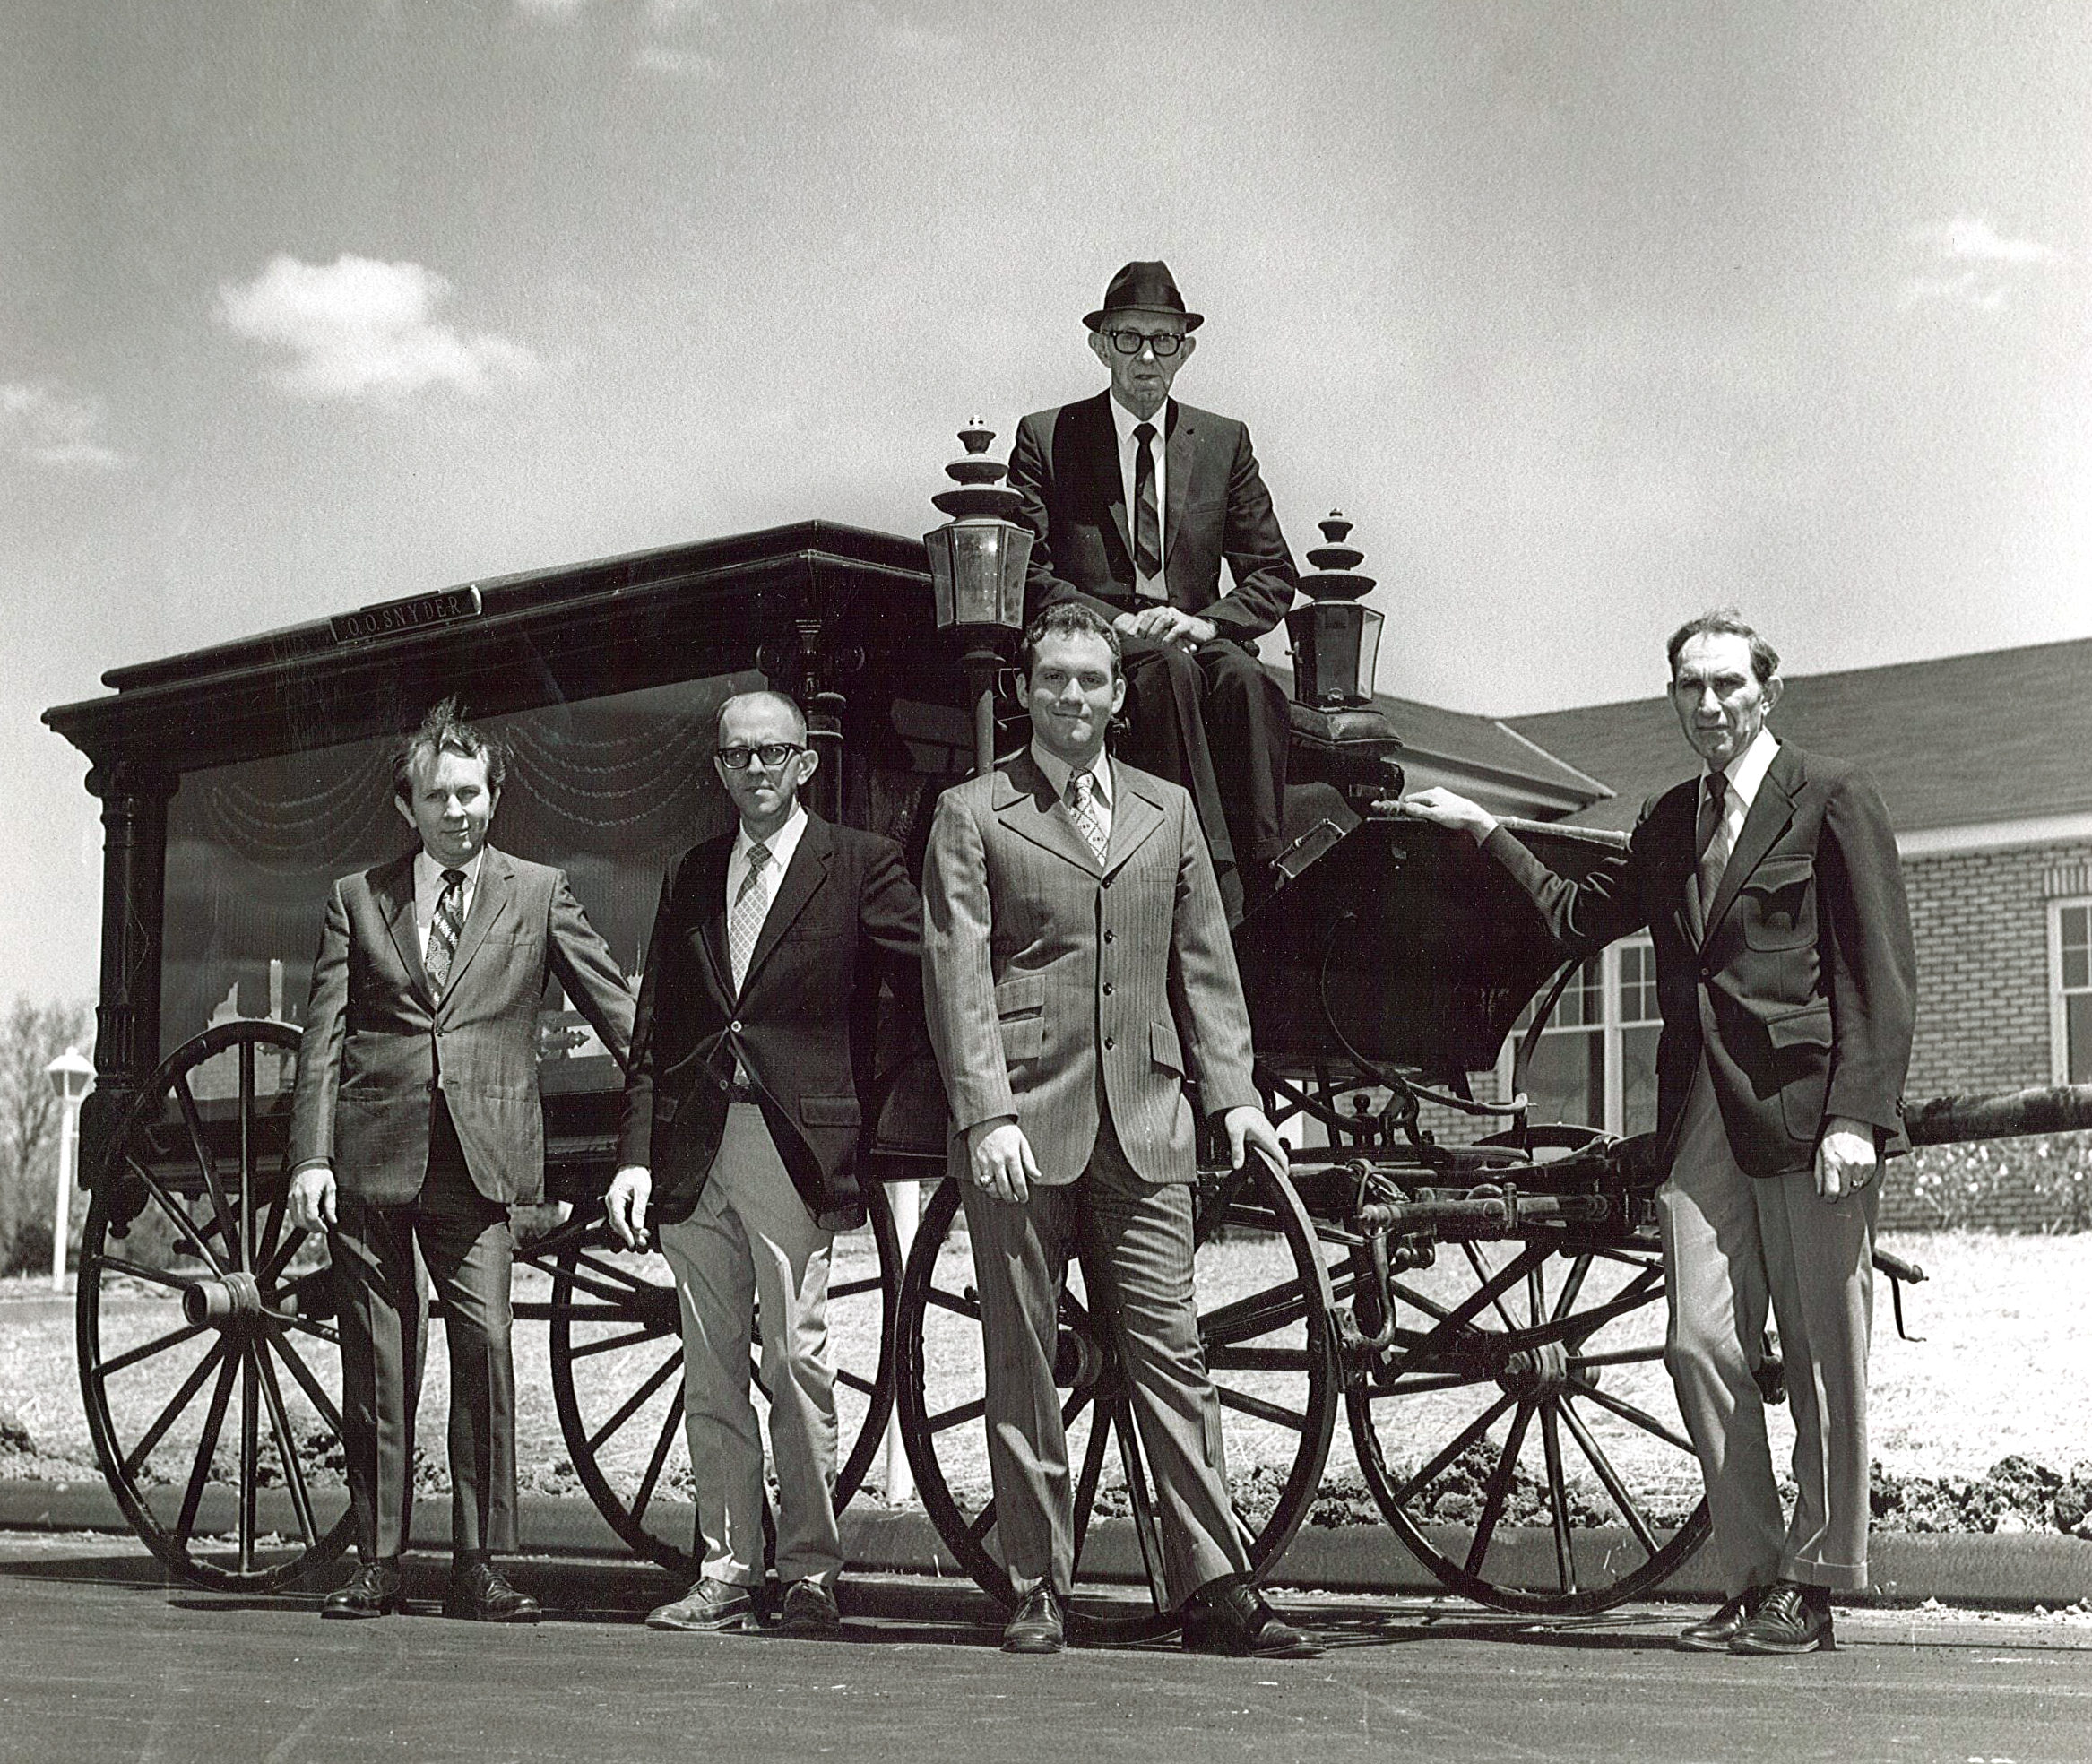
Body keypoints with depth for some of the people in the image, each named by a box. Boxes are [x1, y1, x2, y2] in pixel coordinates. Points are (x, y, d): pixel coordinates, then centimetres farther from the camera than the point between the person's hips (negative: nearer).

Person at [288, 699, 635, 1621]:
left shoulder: (537, 894, 10)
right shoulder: (356, 899, 12)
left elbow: (616, 1008, 9)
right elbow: (324, 1035, 7)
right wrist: (311, 1155, -2)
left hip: (479, 1156, -1)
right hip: (369, 1158, 1)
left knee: (485, 1342, -12)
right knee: (377, 1360, 5)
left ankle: (479, 1565, -5)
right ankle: (378, 1562, 14)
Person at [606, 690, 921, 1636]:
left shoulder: (860, 864, 2)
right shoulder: (689, 880, 16)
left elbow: (938, 976, -3)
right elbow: (652, 1033, 14)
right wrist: (635, 1155, 6)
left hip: (794, 1142, -5)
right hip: (691, 1152, 5)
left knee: (795, 1356, -6)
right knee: (709, 1369, 7)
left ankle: (810, 1574, 4)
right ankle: (727, 1575, 14)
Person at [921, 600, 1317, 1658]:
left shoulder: (1166, 812, 17)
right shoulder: (971, 816, 5)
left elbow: (1204, 962, 16)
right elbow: (958, 975, -3)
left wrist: (1233, 1092, 6)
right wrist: (986, 1113, -13)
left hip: (1142, 1126, 2)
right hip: (1021, 1128, -2)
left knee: (1171, 1357, 0)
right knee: (1021, 1364, 3)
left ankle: (1213, 1590, 1)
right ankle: (1038, 1592, 10)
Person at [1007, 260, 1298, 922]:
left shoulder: (1225, 443, 14)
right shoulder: (1045, 439, 8)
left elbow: (1273, 574, 12)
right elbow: (1026, 574, 0)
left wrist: (1207, 621, -9)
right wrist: (1118, 621, -15)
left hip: (1194, 638, 2)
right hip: (1091, 644, -2)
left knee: (1244, 678, -33)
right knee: (1169, 669, -36)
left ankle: (1260, 877, -39)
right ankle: (1215, 880, -44)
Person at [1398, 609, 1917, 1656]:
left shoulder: (1832, 798, 0)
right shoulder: (1668, 821, 19)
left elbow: (1880, 969, -5)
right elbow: (1577, 919, 30)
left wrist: (1859, 1115, -14)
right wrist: (1486, 834, 26)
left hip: (1804, 1107, -5)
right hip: (1702, 1113, 6)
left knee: (1825, 1359, -1)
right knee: (1700, 1345, -1)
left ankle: (1814, 1585, 7)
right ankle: (1753, 1580, 8)